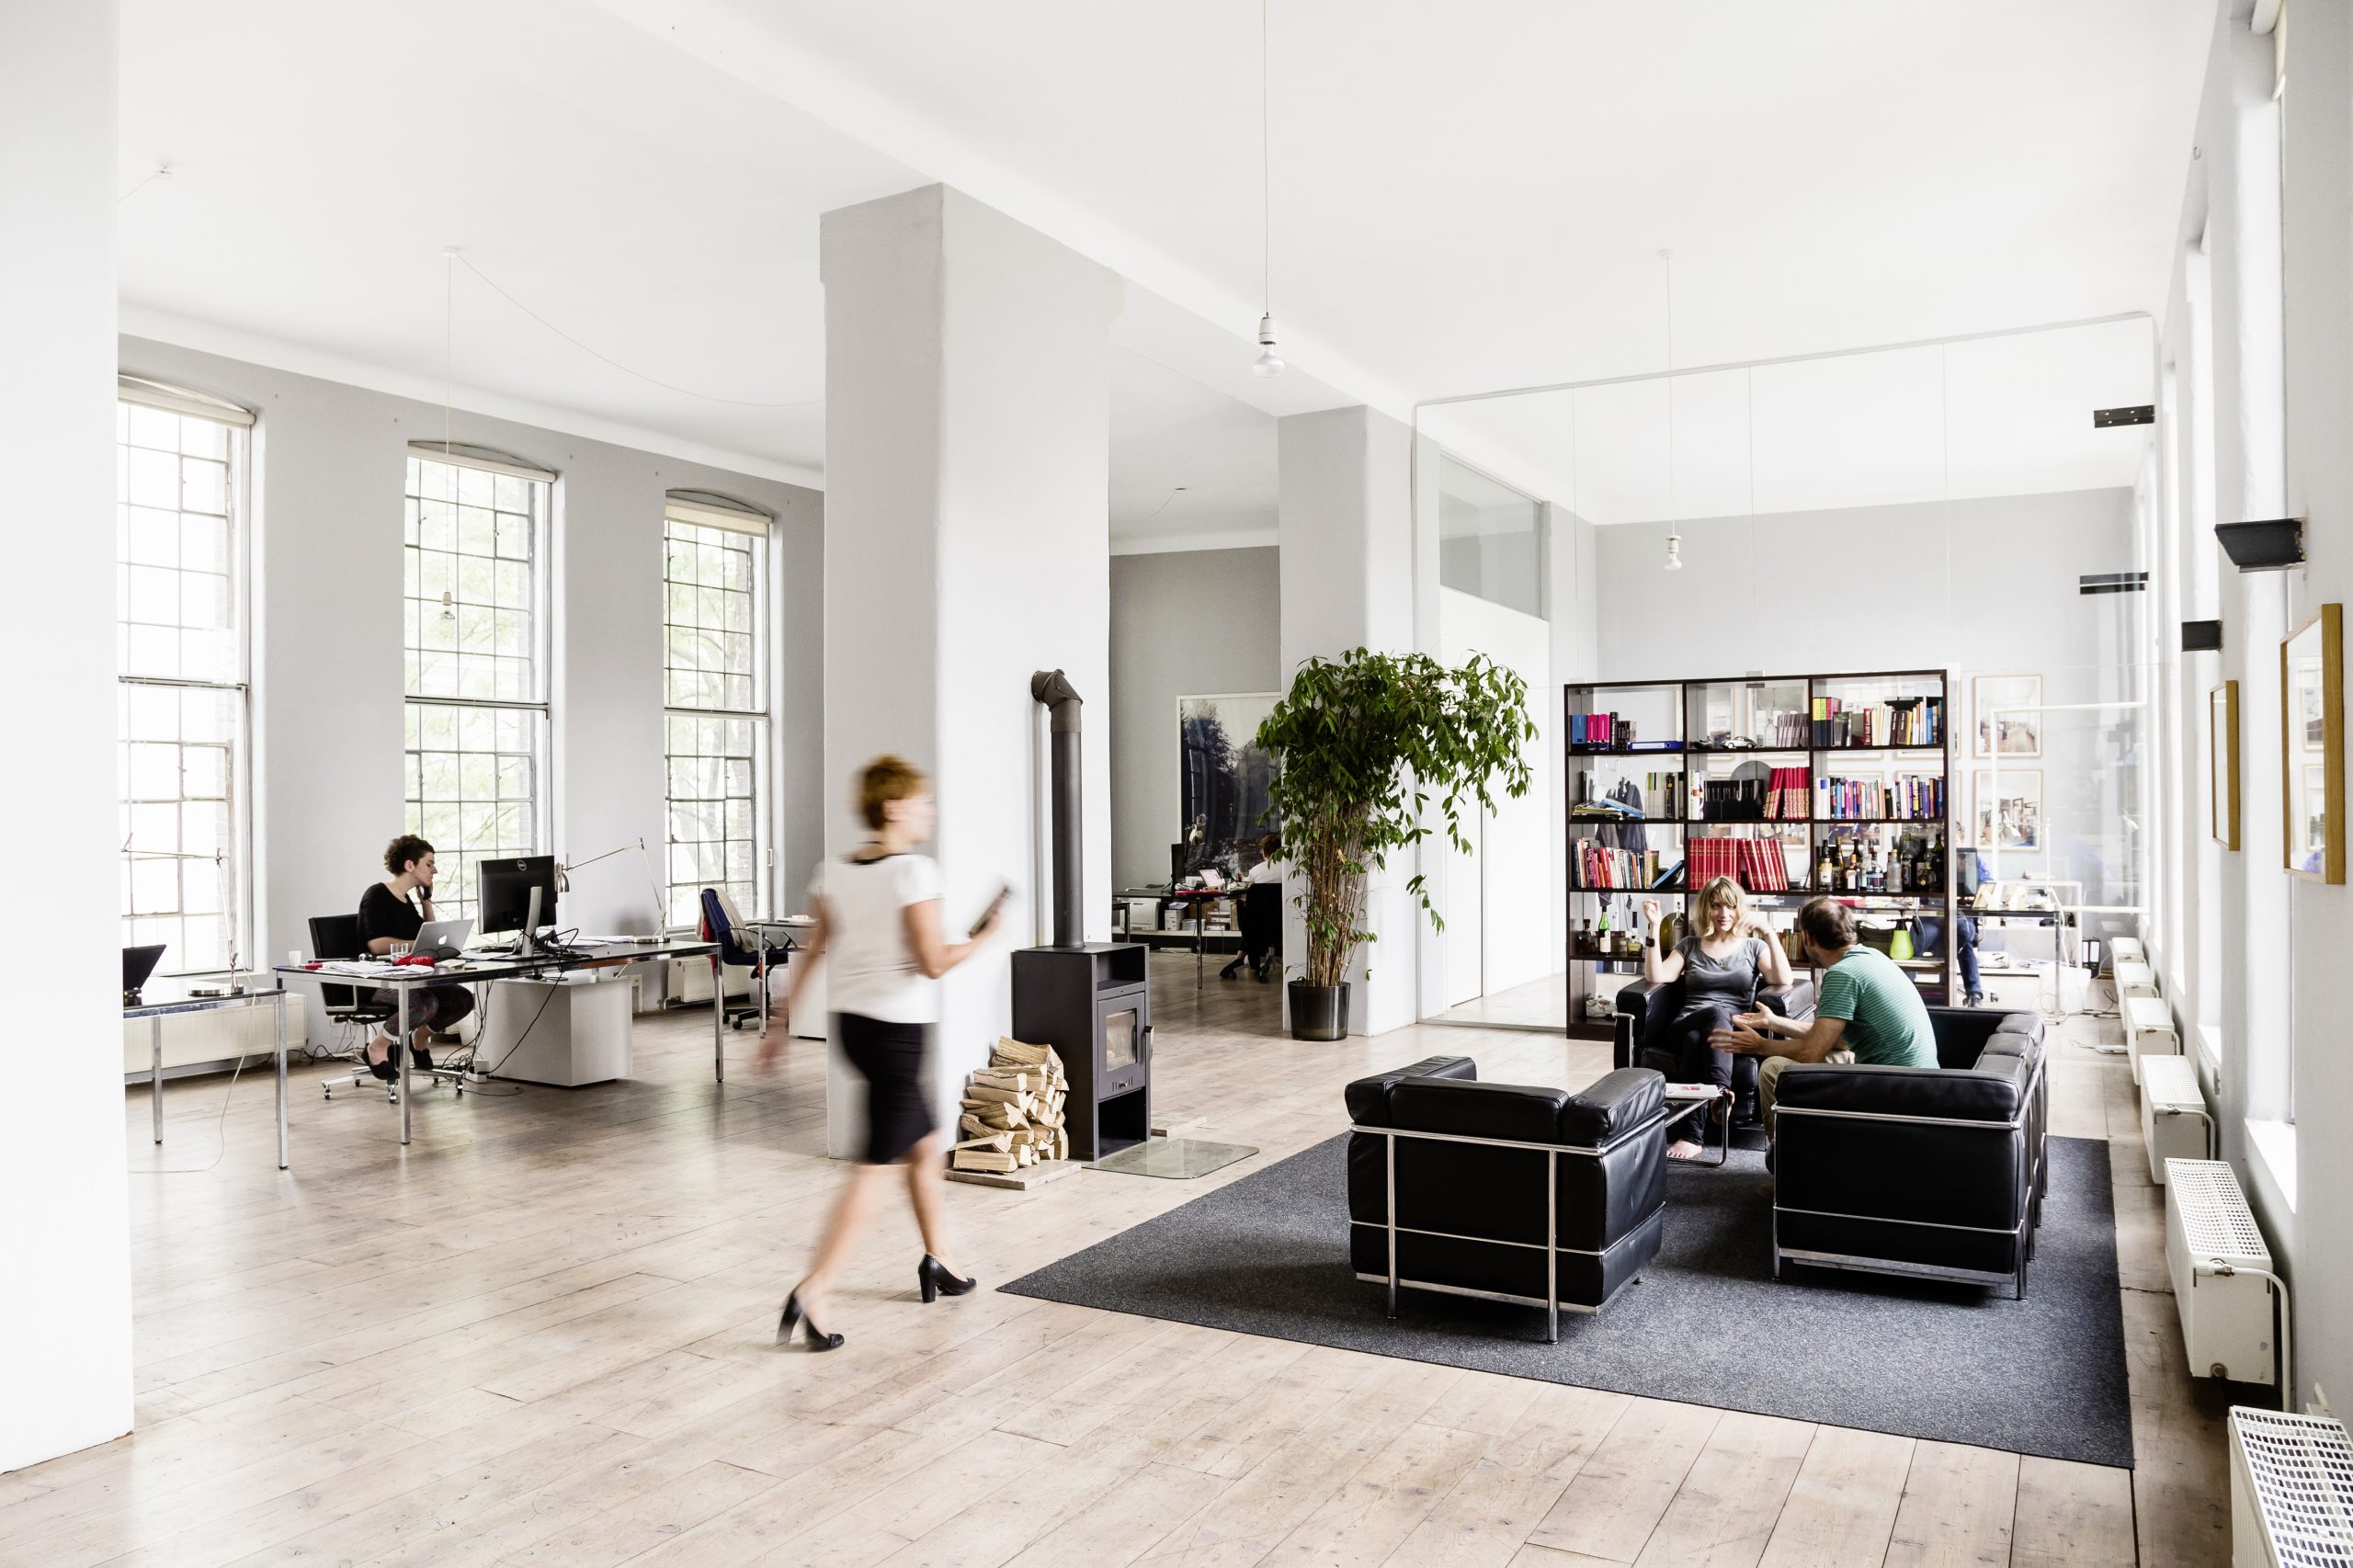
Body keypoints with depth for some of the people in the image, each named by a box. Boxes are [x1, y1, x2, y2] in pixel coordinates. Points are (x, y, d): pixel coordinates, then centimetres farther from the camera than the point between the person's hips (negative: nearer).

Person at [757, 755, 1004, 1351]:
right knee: (872, 1170, -3)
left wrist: (782, 1023, 13)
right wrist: (983, 936, -1)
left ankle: (939, 1259, 36)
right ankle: (813, 1292, -7)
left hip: (851, 1023, 8)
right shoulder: (914, 871, -16)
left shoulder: (832, 873, 4)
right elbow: (933, 963, -17)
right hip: (897, 1028, -8)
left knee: (926, 1145, 23)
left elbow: (808, 955, 7)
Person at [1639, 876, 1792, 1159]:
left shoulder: (1753, 946, 18)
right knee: (1715, 1012, -37)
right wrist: (1654, 927, -1)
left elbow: (1783, 980, -2)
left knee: (1696, 1040, -38)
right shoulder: (1689, 945, 21)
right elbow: (1656, 977, 4)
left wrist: (1769, 933, -8)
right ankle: (1720, 1093, -56)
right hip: (1686, 1027, 1)